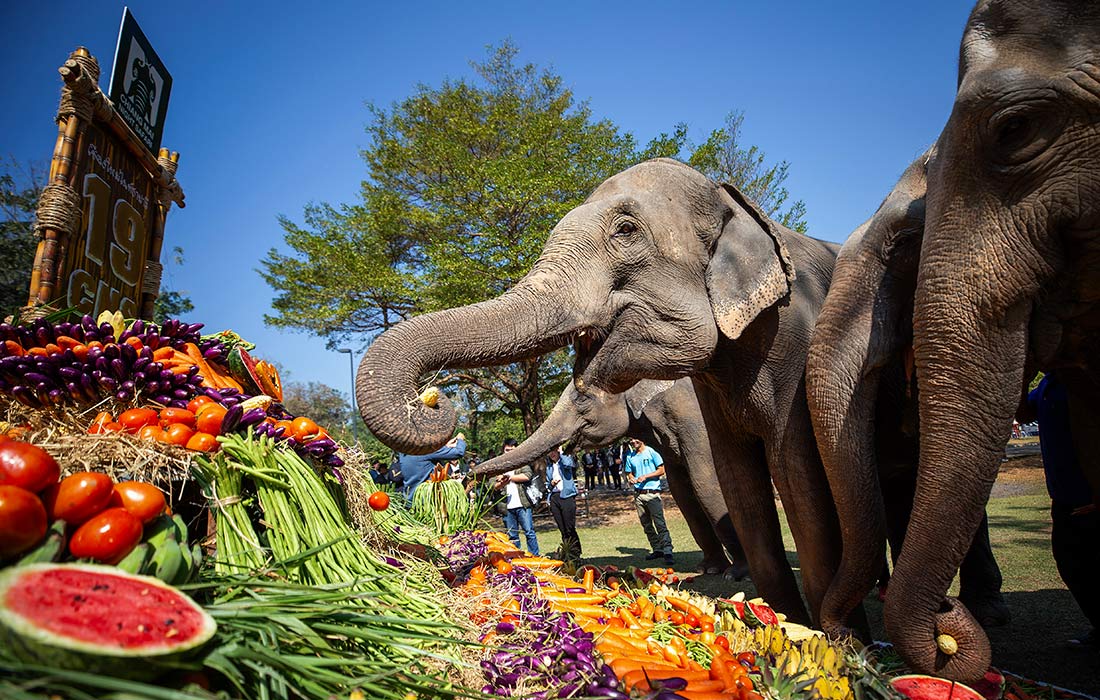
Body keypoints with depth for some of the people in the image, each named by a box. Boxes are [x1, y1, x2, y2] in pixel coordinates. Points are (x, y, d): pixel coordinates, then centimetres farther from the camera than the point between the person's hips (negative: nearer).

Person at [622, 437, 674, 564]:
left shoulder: (651, 452, -2)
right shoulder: (630, 456, 12)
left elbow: (661, 470, -3)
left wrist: (645, 476, -13)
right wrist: (631, 479, -3)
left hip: (652, 493, -5)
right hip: (638, 494, 6)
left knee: (660, 523, -11)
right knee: (646, 525, 8)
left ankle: (667, 552, -12)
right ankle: (657, 549, 18)